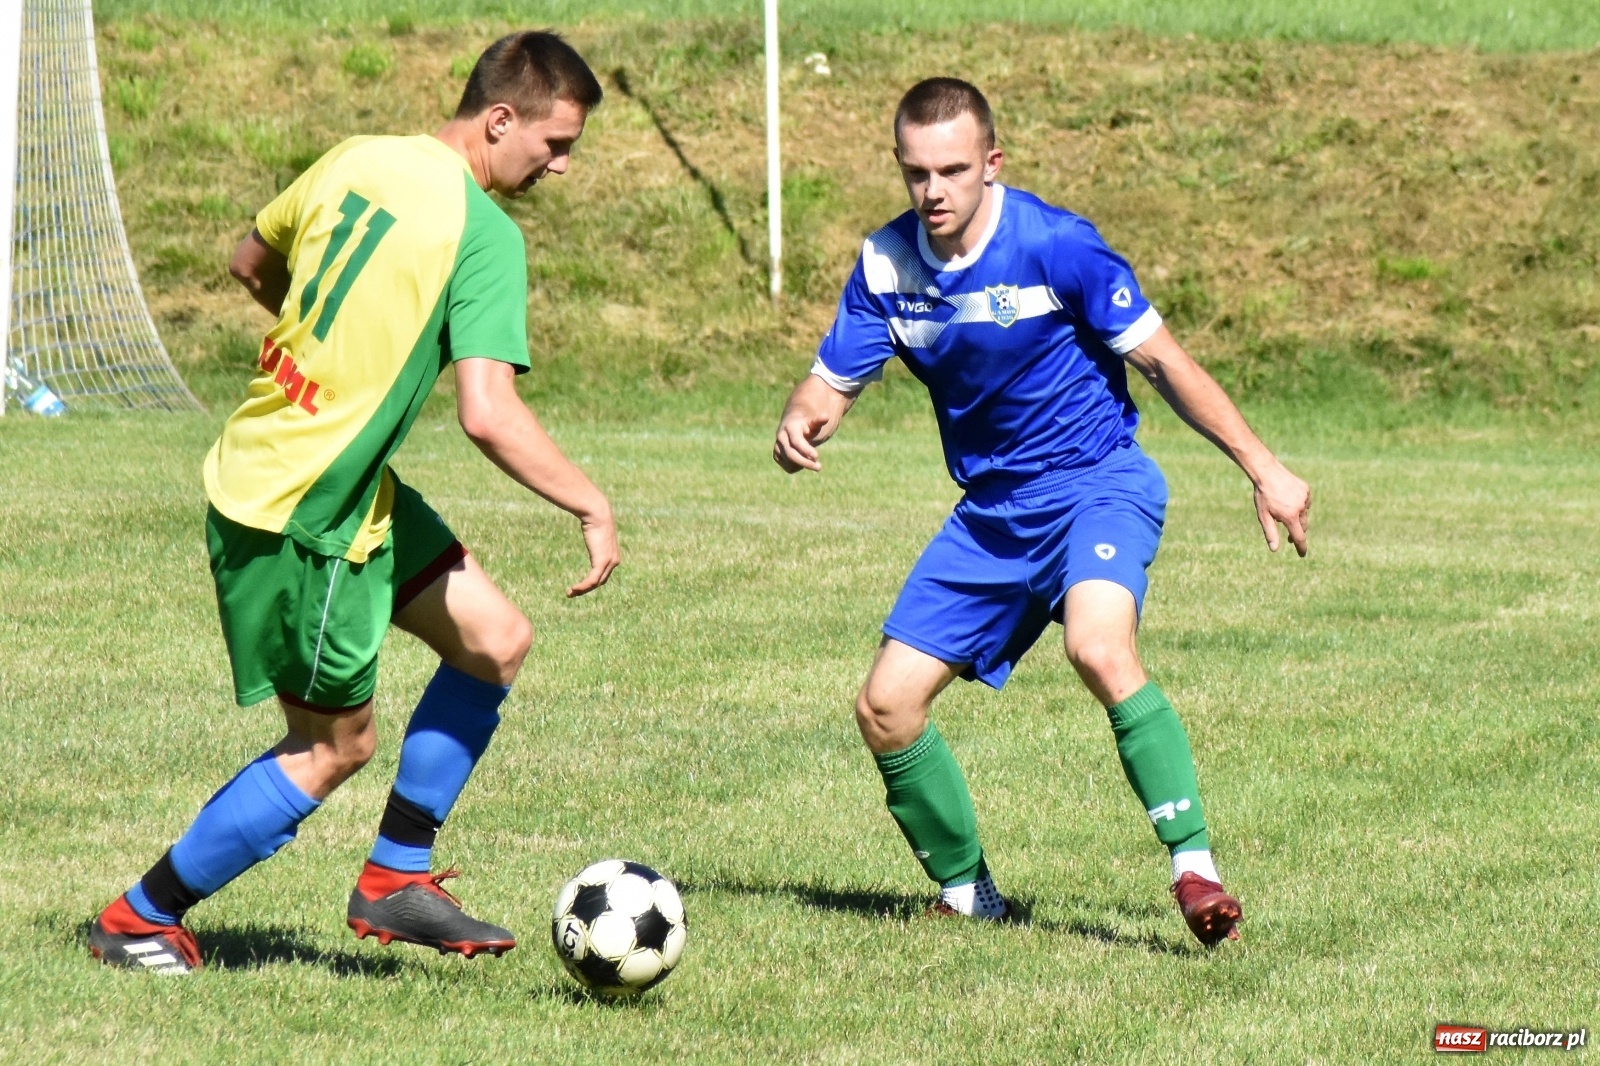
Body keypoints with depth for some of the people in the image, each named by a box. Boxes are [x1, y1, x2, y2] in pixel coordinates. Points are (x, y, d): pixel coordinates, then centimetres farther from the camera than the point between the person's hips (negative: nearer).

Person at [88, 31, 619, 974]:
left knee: (497, 641, 12)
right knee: (336, 747, 5)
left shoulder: (356, 161, 4)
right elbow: (489, 416, -27)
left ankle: (395, 882, 18)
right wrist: (594, 508, -18)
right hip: (302, 515, -9)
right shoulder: (486, 234, -19)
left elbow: (250, 264, 21)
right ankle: (139, 920, 16)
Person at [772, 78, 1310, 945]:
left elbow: (1160, 358, -10)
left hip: (1095, 483, -6)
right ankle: (967, 892, 20)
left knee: (1098, 647, -35)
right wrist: (800, 423, -22)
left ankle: (1193, 865, -29)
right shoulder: (886, 264, -2)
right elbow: (833, 380, 3)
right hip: (990, 509, 6)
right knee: (885, 707, -1)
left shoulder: (1053, 245, -17)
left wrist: (1261, 467, -9)